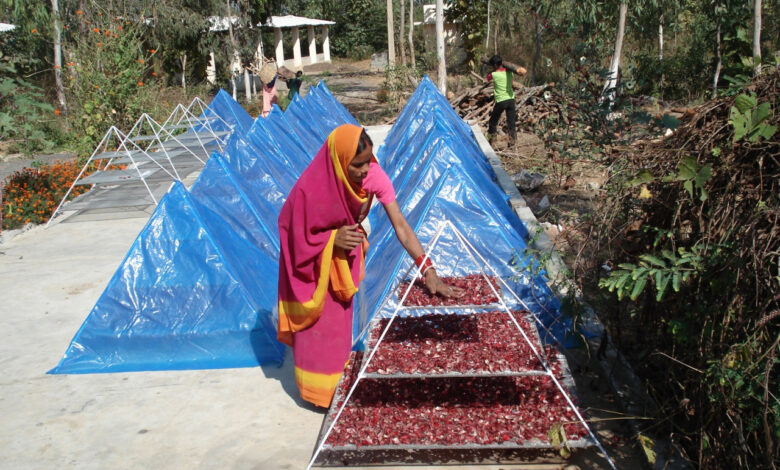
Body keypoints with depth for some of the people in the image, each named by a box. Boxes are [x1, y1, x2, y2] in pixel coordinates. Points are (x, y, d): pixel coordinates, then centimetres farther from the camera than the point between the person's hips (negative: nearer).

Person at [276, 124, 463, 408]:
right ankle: (319, 389, 28)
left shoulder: (374, 176, -28)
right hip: (313, 260, -3)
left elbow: (400, 225, -29)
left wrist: (428, 270, -36)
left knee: (341, 316, 19)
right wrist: (333, 240, -37)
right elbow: (295, 238, -22)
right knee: (318, 324, 8)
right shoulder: (309, 189, -36)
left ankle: (338, 375, 40)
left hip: (344, 256, 4)